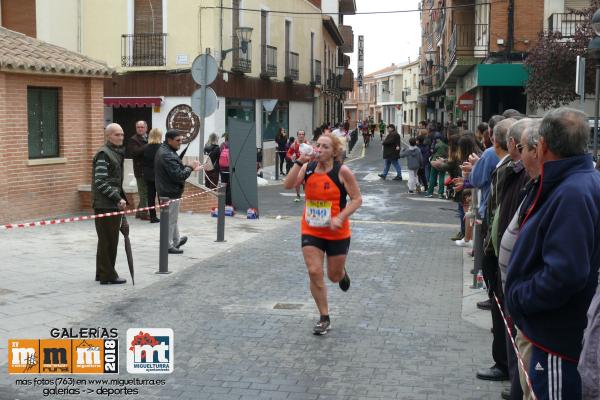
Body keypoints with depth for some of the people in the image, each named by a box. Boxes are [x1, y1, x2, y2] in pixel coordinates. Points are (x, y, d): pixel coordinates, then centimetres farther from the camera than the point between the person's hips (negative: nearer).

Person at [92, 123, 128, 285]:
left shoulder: (117, 153, 17)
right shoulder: (103, 154, -13)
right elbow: (100, 182, -18)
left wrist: (122, 199, 15)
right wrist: (118, 199, -19)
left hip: (113, 204, 10)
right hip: (105, 204, -10)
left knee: (111, 240, 15)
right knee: (107, 240, -4)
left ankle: (102, 273, 24)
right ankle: (107, 275, 2)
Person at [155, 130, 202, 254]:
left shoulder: (163, 151, 10)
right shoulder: (168, 155, -24)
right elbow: (179, 176, -27)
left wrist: (189, 167, 3)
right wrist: (189, 167, -12)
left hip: (166, 190, 11)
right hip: (171, 192, -11)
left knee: (172, 217, 23)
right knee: (171, 219, 1)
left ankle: (176, 240, 37)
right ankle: (168, 245, 11)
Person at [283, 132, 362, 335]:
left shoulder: (342, 172, -13)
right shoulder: (308, 168, -2)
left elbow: (357, 199, -9)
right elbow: (289, 185, -15)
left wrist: (340, 218, -21)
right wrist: (299, 162, -23)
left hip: (337, 233, -2)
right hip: (311, 231, 3)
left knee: (334, 275, 10)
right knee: (314, 272, -6)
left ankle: (342, 273, 51)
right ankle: (324, 318, 10)